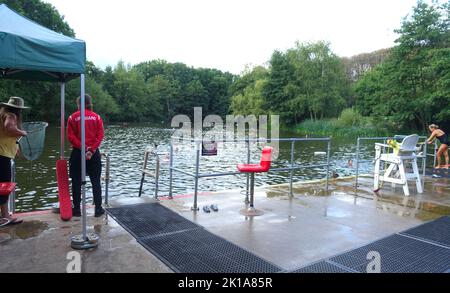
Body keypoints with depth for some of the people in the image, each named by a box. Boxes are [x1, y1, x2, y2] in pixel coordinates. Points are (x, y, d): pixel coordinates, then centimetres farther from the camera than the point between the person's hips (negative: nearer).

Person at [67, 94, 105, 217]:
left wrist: (81, 148, -12)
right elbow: (100, 135, -7)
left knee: (77, 182, 8)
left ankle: (77, 209, 13)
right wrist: (91, 150, -12)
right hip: (94, 153, 1)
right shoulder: (96, 117, 2)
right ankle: (98, 209, 8)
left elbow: (70, 137, -8)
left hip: (77, 153, -1)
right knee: (96, 181, 6)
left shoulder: (73, 117, 0)